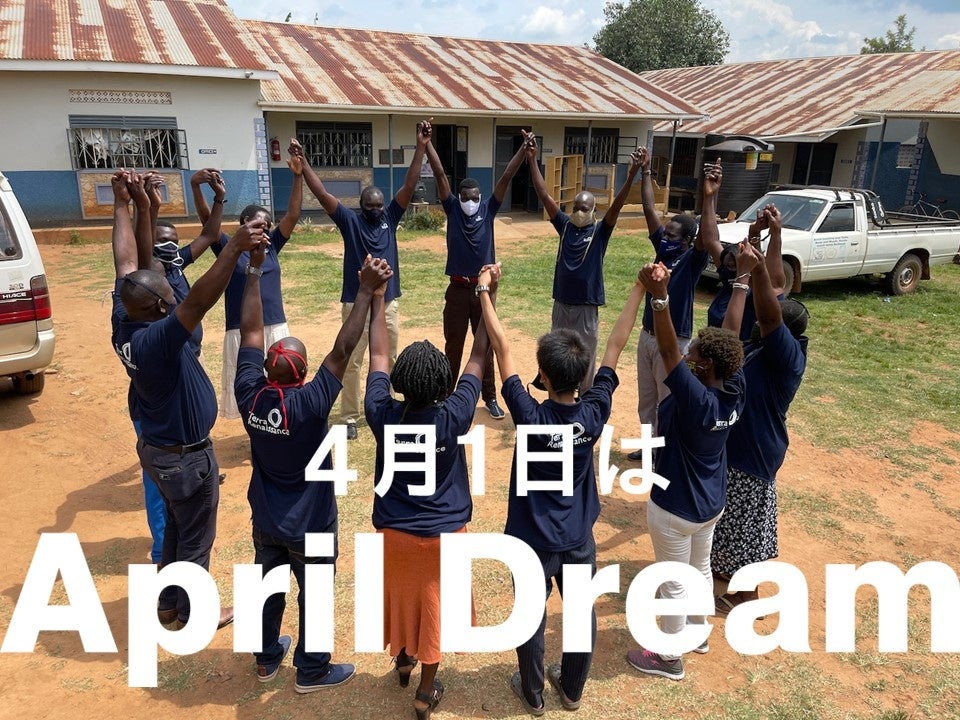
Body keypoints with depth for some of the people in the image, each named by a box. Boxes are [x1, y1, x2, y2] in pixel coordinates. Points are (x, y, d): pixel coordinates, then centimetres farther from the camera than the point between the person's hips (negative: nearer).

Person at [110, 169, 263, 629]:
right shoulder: (155, 340, -33)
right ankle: (192, 612, 33)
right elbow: (198, 302, -49)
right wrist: (235, 248, -59)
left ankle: (169, 601, 44)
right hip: (184, 457, -9)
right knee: (195, 538, 13)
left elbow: (127, 262, 0)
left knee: (176, 526, 27)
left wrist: (121, 203, 8)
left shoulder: (124, 324, -9)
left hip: (158, 447, 9)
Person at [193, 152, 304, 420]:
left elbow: (292, 216, -1)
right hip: (242, 331, -3)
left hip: (276, 328, 4)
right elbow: (207, 220, -14)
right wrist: (195, 186, -30)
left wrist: (298, 177, -11)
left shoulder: (271, 246, 8)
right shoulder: (228, 249, -1)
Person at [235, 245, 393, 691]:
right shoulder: (309, 404, -32)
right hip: (310, 525, -5)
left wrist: (255, 268, -8)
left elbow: (250, 330, -12)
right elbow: (342, 350, -32)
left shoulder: (249, 394, -20)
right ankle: (312, 671, 33)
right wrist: (366, 290, -30)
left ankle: (267, 657, 45)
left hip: (265, 520, 5)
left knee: (268, 588, 24)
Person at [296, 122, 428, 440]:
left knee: (389, 360, 14)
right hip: (356, 304, -3)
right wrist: (303, 163, -22)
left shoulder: (390, 218, 3)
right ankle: (349, 418, 14)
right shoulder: (350, 221, -4)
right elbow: (322, 193, -12)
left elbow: (409, 185, -5)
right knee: (351, 363, 4)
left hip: (388, 303, 3)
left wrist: (421, 147, -12)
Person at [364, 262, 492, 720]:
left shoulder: (383, 416, -22)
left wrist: (377, 294, -1)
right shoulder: (453, 418, -25)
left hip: (393, 531, 2)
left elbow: (377, 354, -10)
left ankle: (403, 660, 51)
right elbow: (479, 357, -16)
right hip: (443, 533, -2)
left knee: (400, 597, 26)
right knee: (433, 608, 17)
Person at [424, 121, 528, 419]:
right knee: (453, 345, 10)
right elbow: (440, 174, -9)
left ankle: (490, 397, 21)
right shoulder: (452, 208, -2)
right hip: (457, 289, 0)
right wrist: (426, 142, -16)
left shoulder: (489, 208, 0)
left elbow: (506, 178, -8)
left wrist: (524, 148, -15)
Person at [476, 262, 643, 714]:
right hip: (579, 537, 3)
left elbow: (501, 350, -24)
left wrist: (484, 292, -18)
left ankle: (532, 694, 38)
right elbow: (616, 345, -13)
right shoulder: (595, 411, -18)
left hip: (535, 540, -3)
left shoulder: (531, 417, -27)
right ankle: (571, 689, 41)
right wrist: (641, 290, -6)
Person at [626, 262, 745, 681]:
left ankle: (669, 658, 30)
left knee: (673, 583, 11)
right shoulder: (735, 390, -14)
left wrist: (659, 297, -51)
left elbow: (668, 351, -41)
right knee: (700, 568, 28)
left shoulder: (695, 400, -33)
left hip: (676, 507, -8)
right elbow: (732, 338, -6)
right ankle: (698, 632, 50)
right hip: (712, 502, 8)